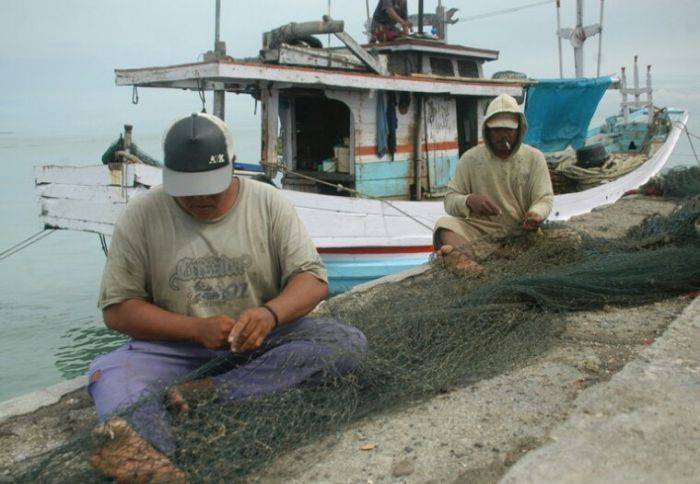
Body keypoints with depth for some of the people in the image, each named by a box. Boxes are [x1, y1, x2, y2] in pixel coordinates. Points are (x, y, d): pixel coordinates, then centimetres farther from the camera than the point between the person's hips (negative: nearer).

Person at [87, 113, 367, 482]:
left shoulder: (268, 203, -2)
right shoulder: (142, 215, -4)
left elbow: (312, 280, -5)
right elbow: (117, 308, -4)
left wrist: (270, 314, -28)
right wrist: (196, 328, -19)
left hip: (259, 342, 1)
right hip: (176, 348, 0)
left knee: (349, 342, -24)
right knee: (108, 372, -28)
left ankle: (204, 393, -34)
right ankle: (144, 454, -58)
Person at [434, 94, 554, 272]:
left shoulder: (534, 157, 8)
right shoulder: (470, 158, 7)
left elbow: (544, 199, 4)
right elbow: (450, 200, 3)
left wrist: (536, 214, -22)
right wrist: (469, 201, -22)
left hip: (519, 231, 0)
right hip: (479, 229, 0)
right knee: (444, 223, -27)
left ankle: (458, 255, -54)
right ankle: (468, 264, -59)